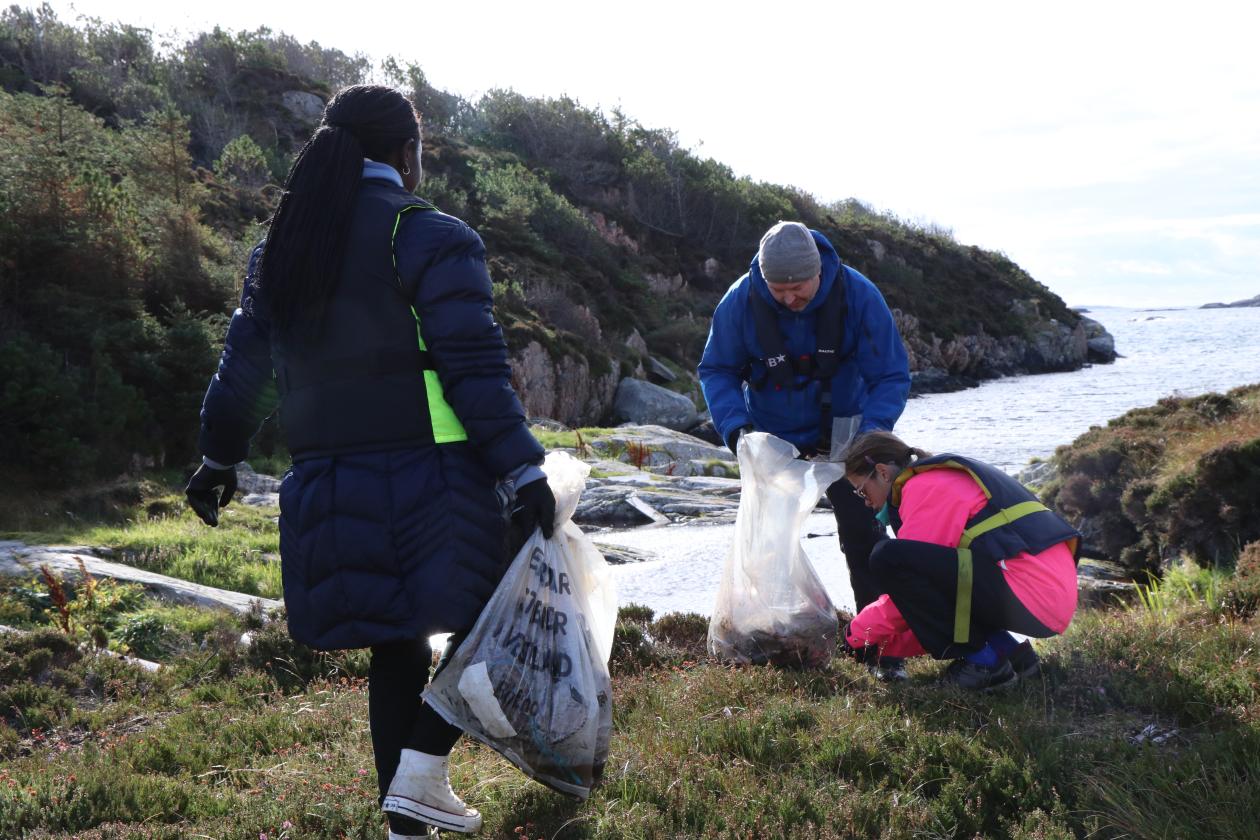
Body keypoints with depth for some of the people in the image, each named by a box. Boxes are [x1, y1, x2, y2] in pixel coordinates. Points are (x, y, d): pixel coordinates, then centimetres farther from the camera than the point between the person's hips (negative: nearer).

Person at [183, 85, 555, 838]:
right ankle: (421, 774, 0)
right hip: (430, 482, -6)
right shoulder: (431, 238, -8)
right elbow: (476, 370, -15)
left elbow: (245, 367, 17)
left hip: (331, 490, 6)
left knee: (395, 648, 16)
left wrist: (220, 459, 29)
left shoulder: (281, 248, 11)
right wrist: (523, 472, -14)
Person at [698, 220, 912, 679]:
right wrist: (734, 425, -25)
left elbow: (892, 375, -16)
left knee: (862, 534, -7)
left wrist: (871, 431, -31)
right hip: (773, 437, 1)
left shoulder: (858, 295, -24)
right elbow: (716, 370, -8)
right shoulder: (740, 301, -22)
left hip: (841, 432, -1)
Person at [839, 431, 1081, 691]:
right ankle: (1008, 649, 12)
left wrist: (861, 633, 4)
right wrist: (882, 640, 22)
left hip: (1031, 597, -11)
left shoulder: (925, 488, -7)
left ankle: (984, 660, -7)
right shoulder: (946, 478, 23)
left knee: (890, 557, -17)